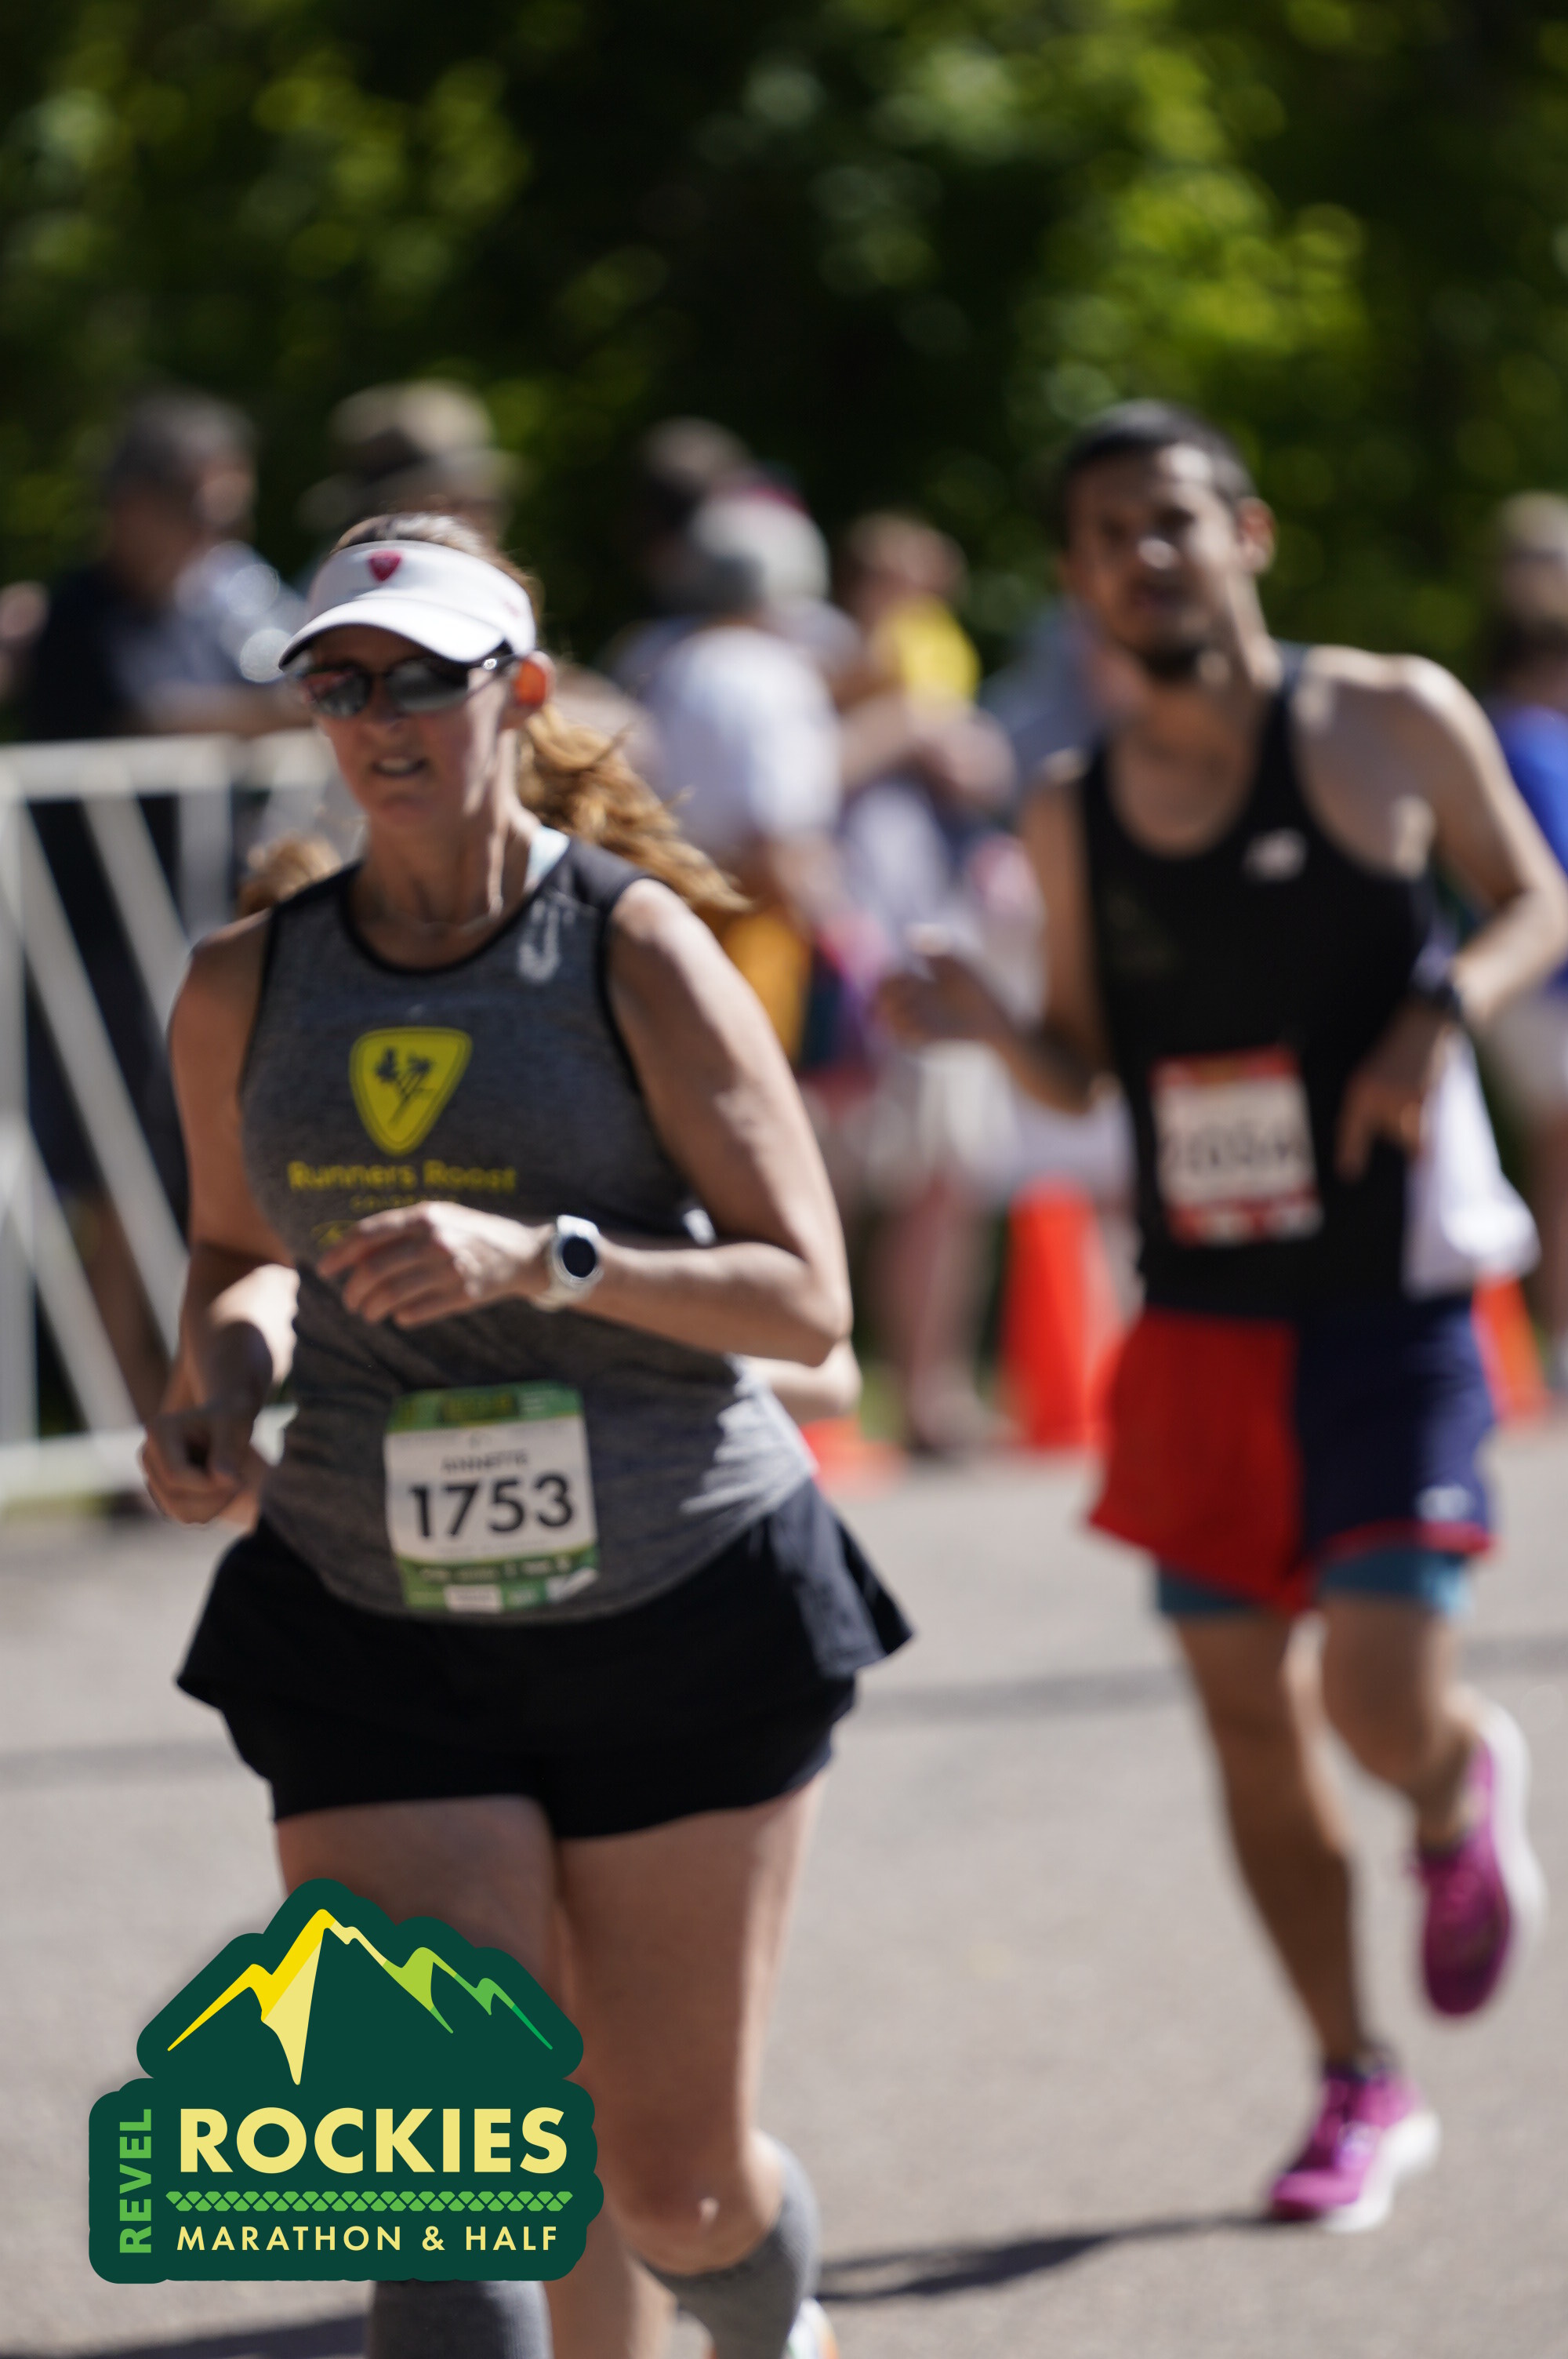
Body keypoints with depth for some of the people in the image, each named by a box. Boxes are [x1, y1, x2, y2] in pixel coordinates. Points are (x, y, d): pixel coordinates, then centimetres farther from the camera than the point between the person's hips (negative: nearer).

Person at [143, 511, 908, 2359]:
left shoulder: (637, 950, -7)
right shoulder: (243, 991, 3)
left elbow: (807, 1300, -10)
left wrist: (545, 1257, -25)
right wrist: (221, 1383, -4)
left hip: (688, 1611, -2)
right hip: (378, 1634, 2)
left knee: (680, 2181, 7)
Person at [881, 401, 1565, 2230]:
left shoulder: (1390, 722, -5)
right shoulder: (1075, 817, 4)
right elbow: (1079, 1071, 12)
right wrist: (980, 1025, -10)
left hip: (1386, 1310, -4)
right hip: (1198, 1319, 4)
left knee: (1384, 1702, -14)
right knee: (1245, 1712, 5)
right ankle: (1359, 2092, 21)